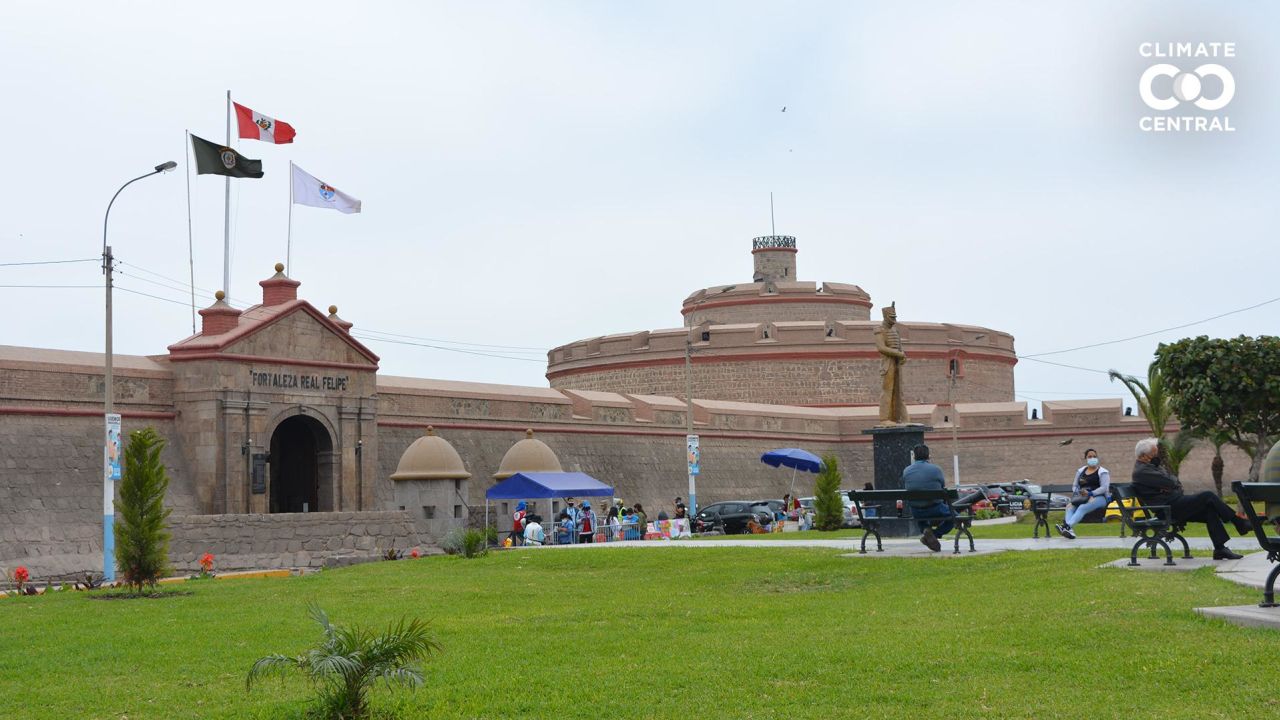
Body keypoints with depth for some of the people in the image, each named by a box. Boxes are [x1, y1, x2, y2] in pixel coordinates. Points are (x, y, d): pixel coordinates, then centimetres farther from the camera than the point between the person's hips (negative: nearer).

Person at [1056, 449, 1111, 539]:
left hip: (1099, 497, -5)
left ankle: (1066, 526, -58)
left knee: (1082, 508, -36)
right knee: (1070, 507, -28)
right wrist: (1077, 492, -1)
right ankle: (1069, 529, -51)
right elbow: (1074, 486, 24)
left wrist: (1090, 493, -20)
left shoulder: (1102, 472, 6)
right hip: (1082, 497, 5)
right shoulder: (1080, 471, 23)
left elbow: (1104, 488, -6)